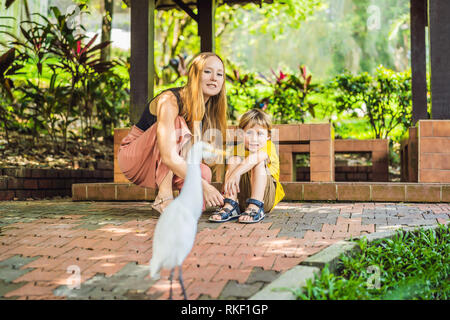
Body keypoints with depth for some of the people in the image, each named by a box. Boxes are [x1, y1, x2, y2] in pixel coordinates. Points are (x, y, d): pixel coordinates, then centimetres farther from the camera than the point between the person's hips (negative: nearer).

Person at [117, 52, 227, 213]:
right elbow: (168, 156, -36)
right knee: (177, 124, -29)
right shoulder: (170, 100, -25)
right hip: (133, 159, -5)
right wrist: (203, 185, -39)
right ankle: (164, 197, -29)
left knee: (204, 172, -25)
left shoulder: (208, 110, -2)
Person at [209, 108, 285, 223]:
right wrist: (228, 182, -29)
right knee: (233, 160, -15)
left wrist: (236, 173, -49)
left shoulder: (268, 146, -12)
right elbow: (229, 170, -7)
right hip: (241, 199, 3)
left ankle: (256, 208, -34)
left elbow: (255, 157, -34)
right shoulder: (238, 149, 3)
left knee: (259, 163, -25)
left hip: (266, 197, -3)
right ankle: (230, 206, -23)